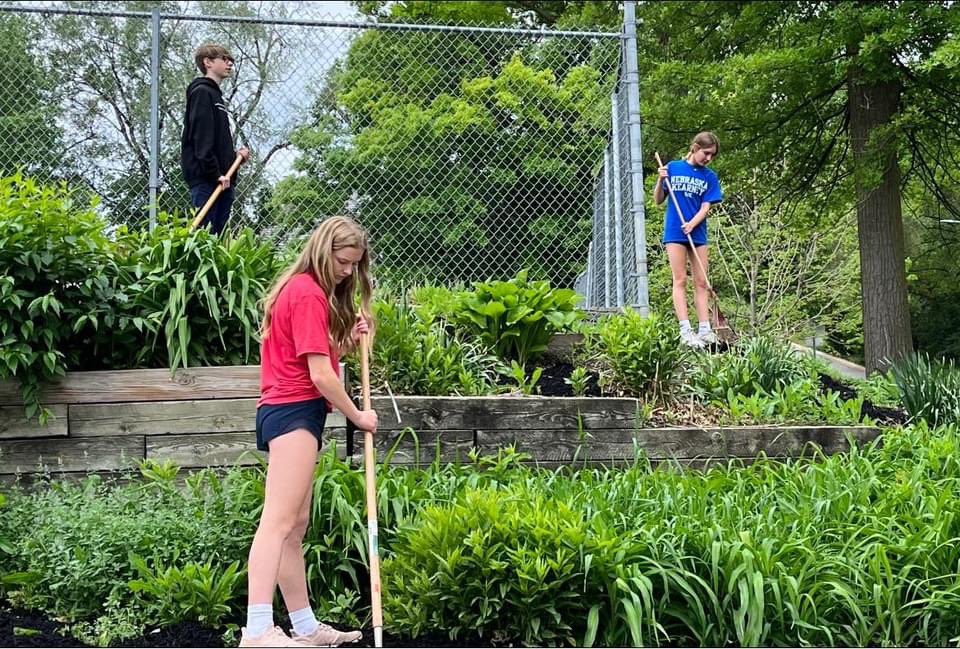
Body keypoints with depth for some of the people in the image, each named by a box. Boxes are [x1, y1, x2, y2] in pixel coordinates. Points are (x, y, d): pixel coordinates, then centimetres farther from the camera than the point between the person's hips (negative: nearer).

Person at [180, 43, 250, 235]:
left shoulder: (215, 94, 25)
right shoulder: (201, 92, -5)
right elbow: (201, 140, -16)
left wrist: (236, 155, 9)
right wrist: (215, 173, -21)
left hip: (222, 181, 10)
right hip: (205, 178, -10)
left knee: (219, 235, 7)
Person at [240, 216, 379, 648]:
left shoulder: (301, 289, 20)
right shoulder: (309, 293, -12)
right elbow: (319, 375, -16)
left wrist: (350, 339, 4)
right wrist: (357, 416, -5)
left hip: (287, 412, 11)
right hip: (295, 411, -11)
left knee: (296, 525, 12)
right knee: (278, 521, -17)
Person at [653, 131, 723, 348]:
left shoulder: (709, 177, 5)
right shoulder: (673, 167, 1)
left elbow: (706, 207, -1)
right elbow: (658, 201, 5)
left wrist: (691, 224, -18)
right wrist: (661, 180, -13)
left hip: (697, 233, 3)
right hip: (675, 232, -3)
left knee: (701, 282, 3)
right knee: (680, 280, -4)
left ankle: (704, 329, 4)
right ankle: (685, 330, -7)